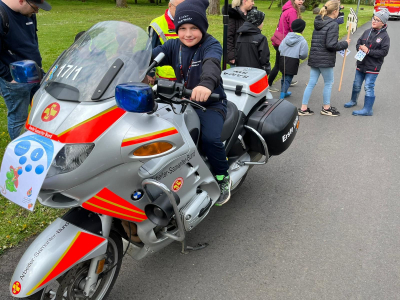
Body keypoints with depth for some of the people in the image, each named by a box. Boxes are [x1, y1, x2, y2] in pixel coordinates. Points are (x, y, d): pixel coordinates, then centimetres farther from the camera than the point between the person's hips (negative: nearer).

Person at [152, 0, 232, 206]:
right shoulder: (173, 46, 5)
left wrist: (206, 84, -58)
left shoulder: (211, 45, -11)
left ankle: (222, 178, -1)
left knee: (210, 138, -29)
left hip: (210, 103, -5)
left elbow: (212, 64, -35)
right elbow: (151, 56, -12)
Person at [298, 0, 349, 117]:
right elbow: (331, 45, -20)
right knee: (329, 83, 9)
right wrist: (345, 44, -6)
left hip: (314, 58, 8)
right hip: (325, 60, -8)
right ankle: (326, 108, 21)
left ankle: (303, 108, 12)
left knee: (311, 83, 10)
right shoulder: (333, 25, -14)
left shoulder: (319, 22, 11)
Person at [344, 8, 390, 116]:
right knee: (356, 84, 18)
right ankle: (353, 101, 40)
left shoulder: (384, 36, -10)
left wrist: (369, 51, -21)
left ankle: (367, 109, 0)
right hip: (361, 64, 6)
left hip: (373, 67, -6)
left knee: (369, 87, -6)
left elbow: (384, 52, -15)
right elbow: (358, 43, 14)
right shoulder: (367, 32, 6)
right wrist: (360, 48, -10)